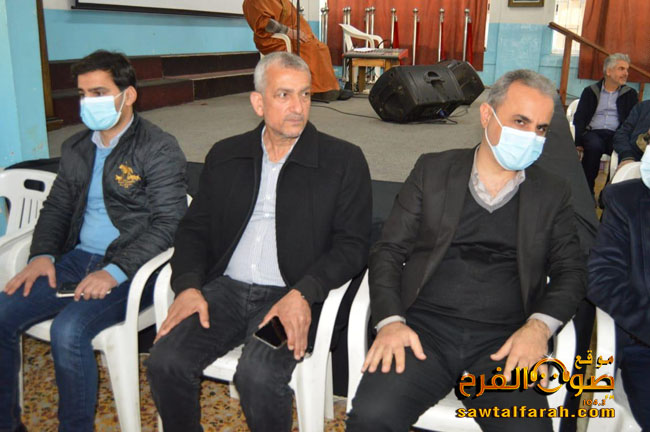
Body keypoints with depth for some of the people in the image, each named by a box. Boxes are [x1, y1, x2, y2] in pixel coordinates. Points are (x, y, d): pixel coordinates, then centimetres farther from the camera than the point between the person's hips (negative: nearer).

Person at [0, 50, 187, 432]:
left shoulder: (159, 149, -7)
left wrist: (115, 272, -23)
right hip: (76, 259, 7)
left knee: (69, 330, -28)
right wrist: (42, 254, 1)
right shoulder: (76, 148, 16)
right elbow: (57, 206, 21)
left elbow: (168, 223, -14)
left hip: (131, 268, -7)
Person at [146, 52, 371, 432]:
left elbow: (352, 244, -3)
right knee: (165, 362, -18)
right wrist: (188, 286, -4)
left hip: (292, 299, -3)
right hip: (225, 290, 4)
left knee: (259, 376, -28)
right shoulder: (225, 156, 13)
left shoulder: (344, 160, 2)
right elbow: (195, 228, 14)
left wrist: (302, 294, -18)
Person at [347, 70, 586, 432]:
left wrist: (540, 325, -9)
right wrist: (390, 320, -10)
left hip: (503, 344, 2)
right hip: (423, 328, -1)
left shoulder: (553, 193, 14)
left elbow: (571, 271, 12)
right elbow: (389, 251, 7)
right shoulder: (433, 170, 10)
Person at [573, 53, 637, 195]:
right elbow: (579, 119, 6)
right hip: (593, 132, -1)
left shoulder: (630, 94, 19)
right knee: (594, 146, -36)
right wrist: (578, 143, -10)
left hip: (616, 135, 1)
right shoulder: (590, 91, 15)